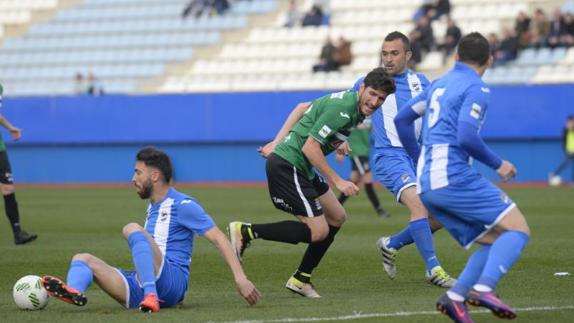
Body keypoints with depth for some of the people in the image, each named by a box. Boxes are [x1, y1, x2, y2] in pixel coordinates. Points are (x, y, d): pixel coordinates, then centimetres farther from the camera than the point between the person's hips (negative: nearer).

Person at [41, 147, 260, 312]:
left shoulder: (182, 205, 0)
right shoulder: (152, 208, 27)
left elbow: (218, 239, -7)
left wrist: (240, 278, -16)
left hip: (170, 281, -8)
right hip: (140, 288, 8)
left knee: (132, 229, -26)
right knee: (82, 259, 0)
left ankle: (151, 296, -40)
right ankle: (75, 292, -37)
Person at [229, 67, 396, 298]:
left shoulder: (346, 101, 11)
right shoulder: (342, 109, -20)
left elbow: (302, 108, 23)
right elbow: (310, 147, -23)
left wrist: (278, 143, 21)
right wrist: (337, 182, -17)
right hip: (287, 166, -11)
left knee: (337, 218, 16)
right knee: (318, 231, -11)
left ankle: (300, 279, 21)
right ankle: (246, 232, -7)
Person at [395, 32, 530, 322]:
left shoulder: (438, 84, 20)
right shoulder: (477, 89, -5)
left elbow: (402, 119, 24)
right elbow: (467, 137, -18)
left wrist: (421, 159, 34)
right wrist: (497, 164, -4)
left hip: (427, 186, 8)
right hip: (454, 178, -8)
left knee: (496, 243, 8)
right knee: (518, 229, -8)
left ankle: (455, 296, -11)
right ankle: (483, 289, -28)